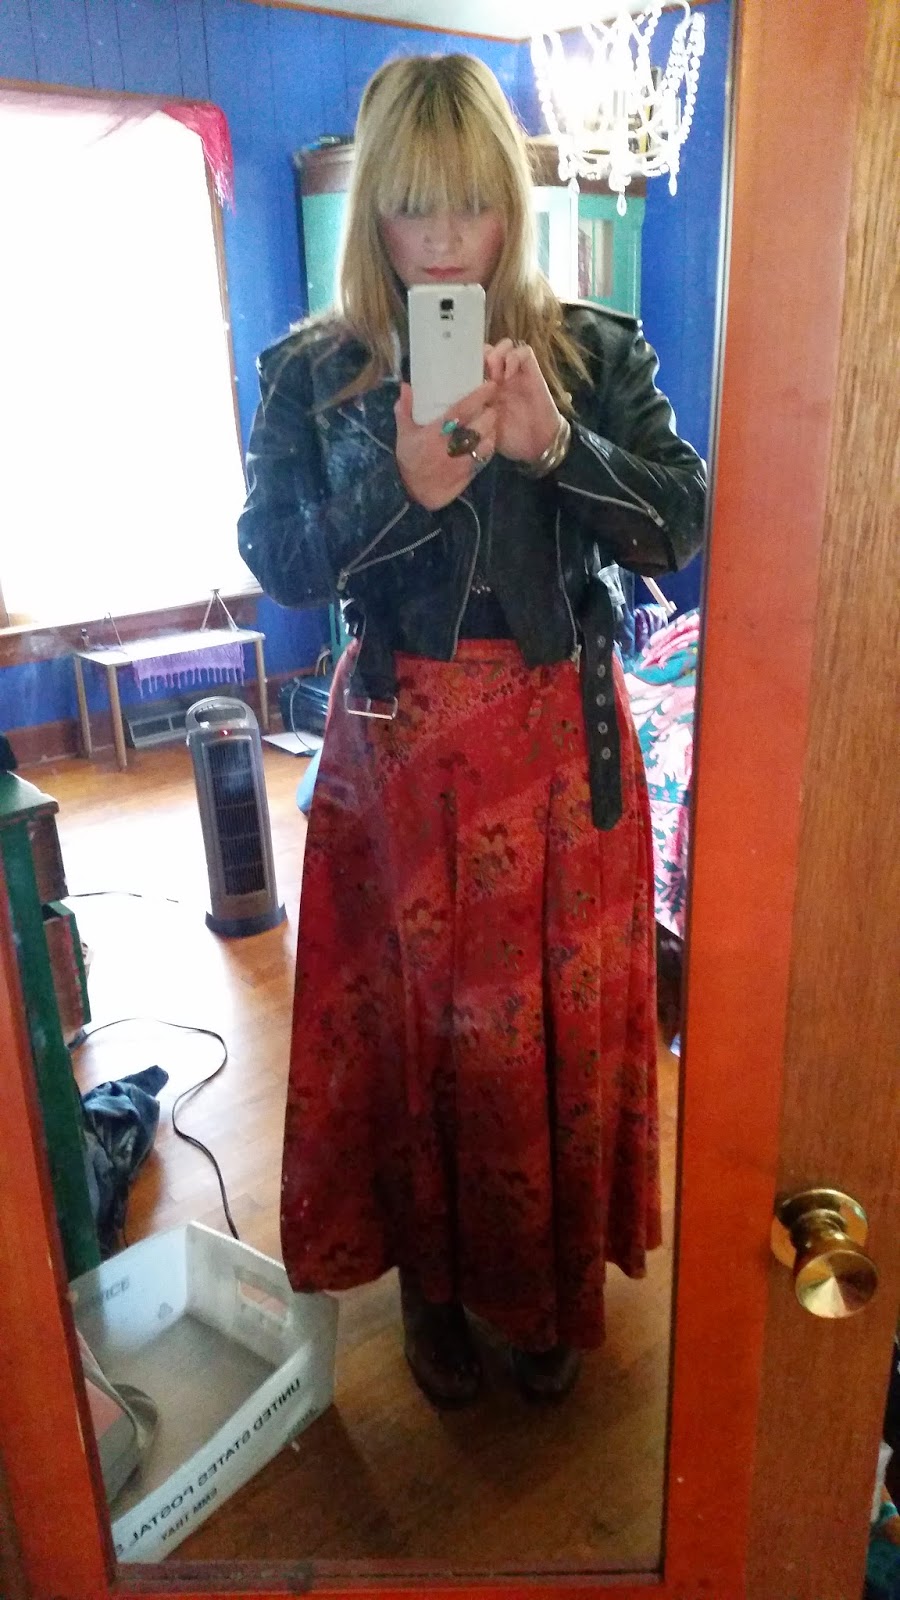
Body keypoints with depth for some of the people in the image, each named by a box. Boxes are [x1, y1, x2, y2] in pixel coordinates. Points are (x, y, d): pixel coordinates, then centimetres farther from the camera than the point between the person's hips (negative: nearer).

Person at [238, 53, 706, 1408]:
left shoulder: (598, 354, 3)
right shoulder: (311, 372, 1)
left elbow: (681, 527, -4)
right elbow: (275, 562, -7)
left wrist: (559, 446, -21)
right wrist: (406, 490, -24)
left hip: (562, 740, 1)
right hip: (398, 746, 0)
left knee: (560, 1018, 10)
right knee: (412, 1024, 10)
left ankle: (548, 1287, 36)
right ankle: (434, 1281, 36)